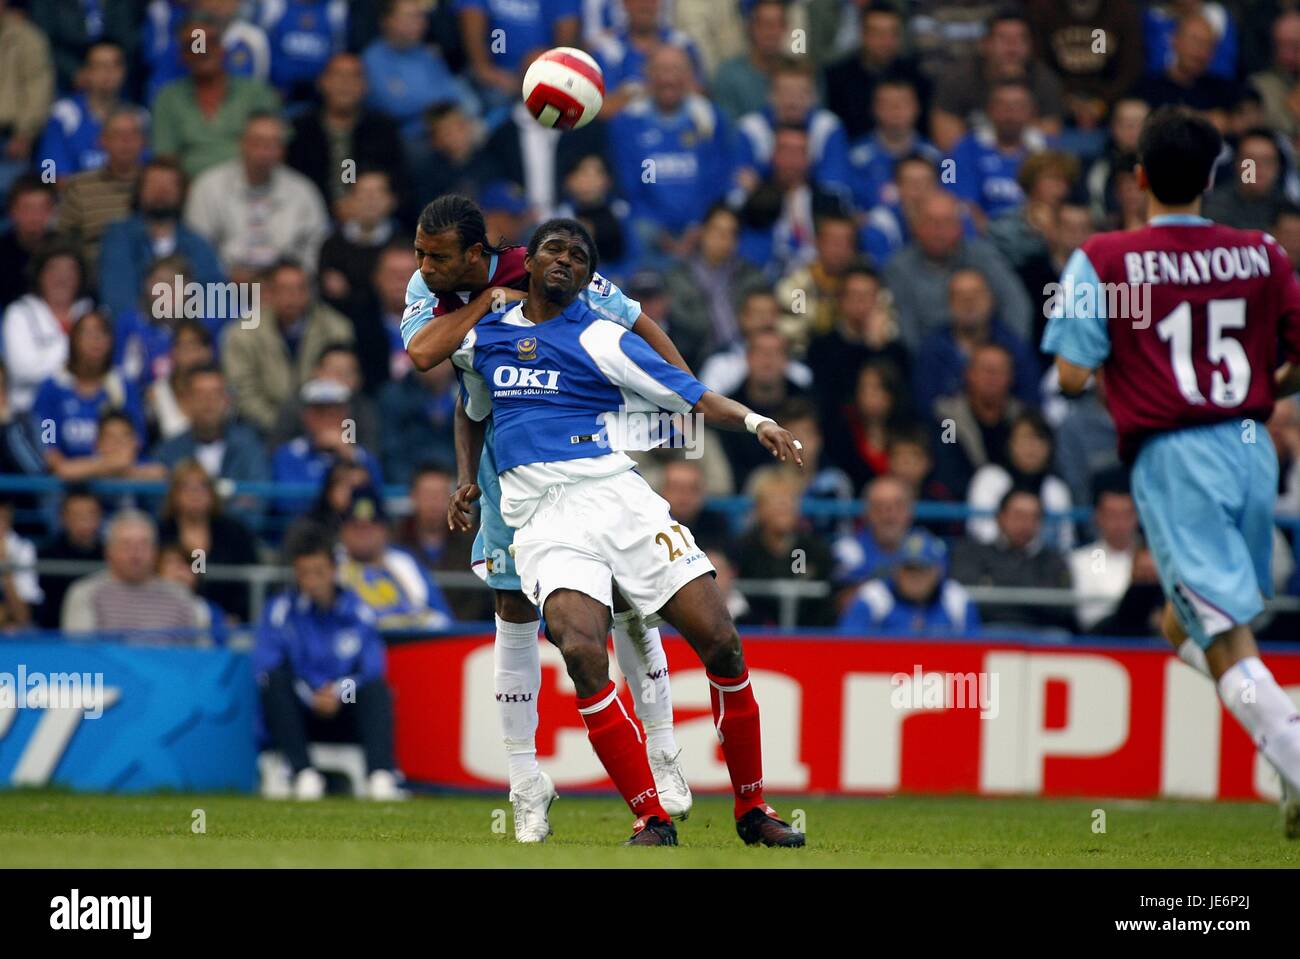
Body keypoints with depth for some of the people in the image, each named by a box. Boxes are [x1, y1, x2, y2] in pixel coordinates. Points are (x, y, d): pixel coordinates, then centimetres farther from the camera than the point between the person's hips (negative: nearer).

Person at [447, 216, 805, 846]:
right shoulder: (480, 338, 17)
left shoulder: (601, 340, 6)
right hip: (545, 519, 1)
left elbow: (689, 397, 1)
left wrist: (754, 421, -14)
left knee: (720, 642, -10)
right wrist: (467, 481, 32)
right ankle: (650, 818, -19)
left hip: (618, 495, -1)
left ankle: (752, 810, 7)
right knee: (582, 652, -26)